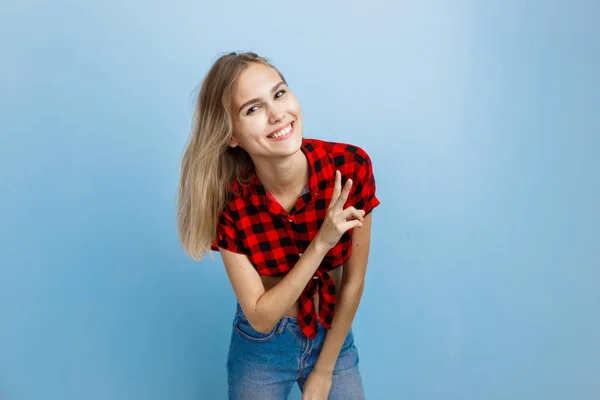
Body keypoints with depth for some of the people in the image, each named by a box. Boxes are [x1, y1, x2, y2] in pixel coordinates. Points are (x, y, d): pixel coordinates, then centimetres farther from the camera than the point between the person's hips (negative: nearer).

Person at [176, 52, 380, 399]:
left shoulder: (351, 167, -23)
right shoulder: (228, 202, -22)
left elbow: (353, 283, -12)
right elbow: (261, 317, -19)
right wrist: (321, 243, -31)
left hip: (334, 338, 1)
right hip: (261, 348, 0)